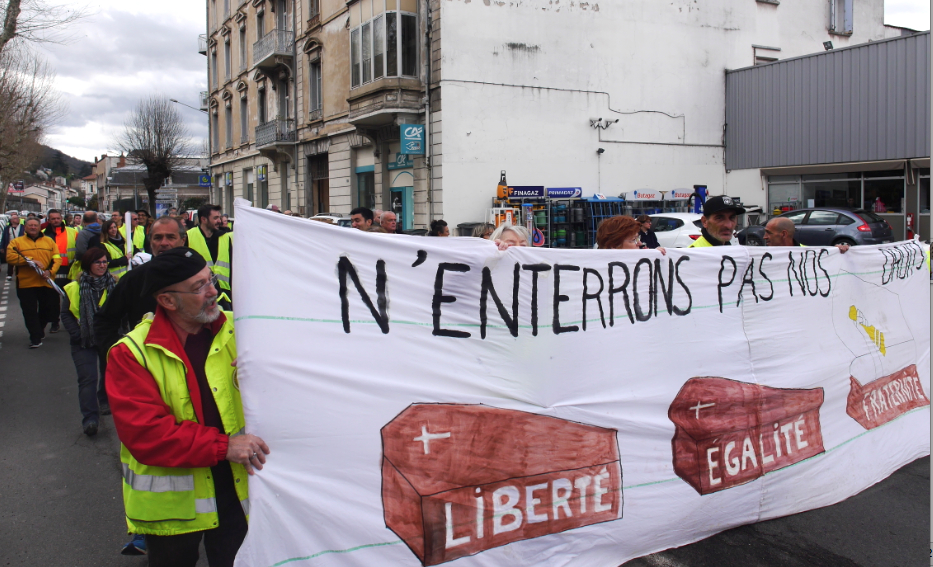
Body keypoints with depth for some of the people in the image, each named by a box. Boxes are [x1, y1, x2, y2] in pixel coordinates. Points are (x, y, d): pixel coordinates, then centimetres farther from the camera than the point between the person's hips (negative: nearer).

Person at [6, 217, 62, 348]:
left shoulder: (49, 241, 10)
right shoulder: (17, 242, 4)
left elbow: (57, 258, 3)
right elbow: (10, 257, -11)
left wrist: (50, 271, -14)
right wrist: (31, 260, -19)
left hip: (46, 283, 2)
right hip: (26, 283, -2)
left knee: (49, 309, 10)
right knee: (30, 312, -1)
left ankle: (40, 327, 37)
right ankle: (35, 338, 6)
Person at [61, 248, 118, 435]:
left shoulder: (114, 284, -2)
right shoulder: (75, 288, -3)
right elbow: (66, 314, 1)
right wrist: (77, 334, -10)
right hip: (84, 342, -2)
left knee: (109, 373, 16)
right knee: (87, 378, -10)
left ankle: (105, 402, 40)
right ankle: (90, 418, -12)